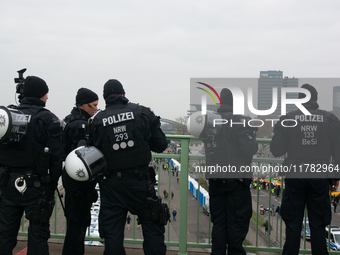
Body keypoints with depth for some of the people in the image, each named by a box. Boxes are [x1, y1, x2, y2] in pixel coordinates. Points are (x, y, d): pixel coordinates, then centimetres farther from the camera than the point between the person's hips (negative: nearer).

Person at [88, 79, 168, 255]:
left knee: (113, 234, 8)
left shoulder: (97, 121, 0)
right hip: (140, 181, -1)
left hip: (111, 185, 1)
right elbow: (161, 145, 2)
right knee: (152, 229, 9)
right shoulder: (142, 113, -2)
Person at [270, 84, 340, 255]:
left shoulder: (288, 119, -4)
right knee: (318, 224, 9)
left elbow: (276, 150, -4)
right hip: (320, 177, 1)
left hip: (295, 176, -1)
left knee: (293, 223, 8)